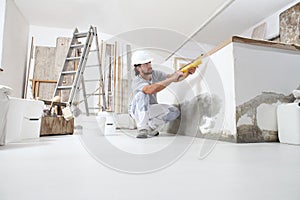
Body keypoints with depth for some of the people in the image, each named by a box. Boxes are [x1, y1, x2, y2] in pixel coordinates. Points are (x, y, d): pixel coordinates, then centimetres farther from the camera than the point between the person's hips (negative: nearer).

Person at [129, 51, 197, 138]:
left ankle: (150, 128, 0)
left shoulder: (155, 74, -12)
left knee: (174, 112, -15)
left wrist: (188, 72, -38)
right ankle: (142, 129, -28)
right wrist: (172, 79, -49)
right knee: (142, 94, -36)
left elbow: (176, 78, -19)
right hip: (137, 111, -5)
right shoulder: (136, 81, -29)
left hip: (151, 110, 5)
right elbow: (150, 89, -49)